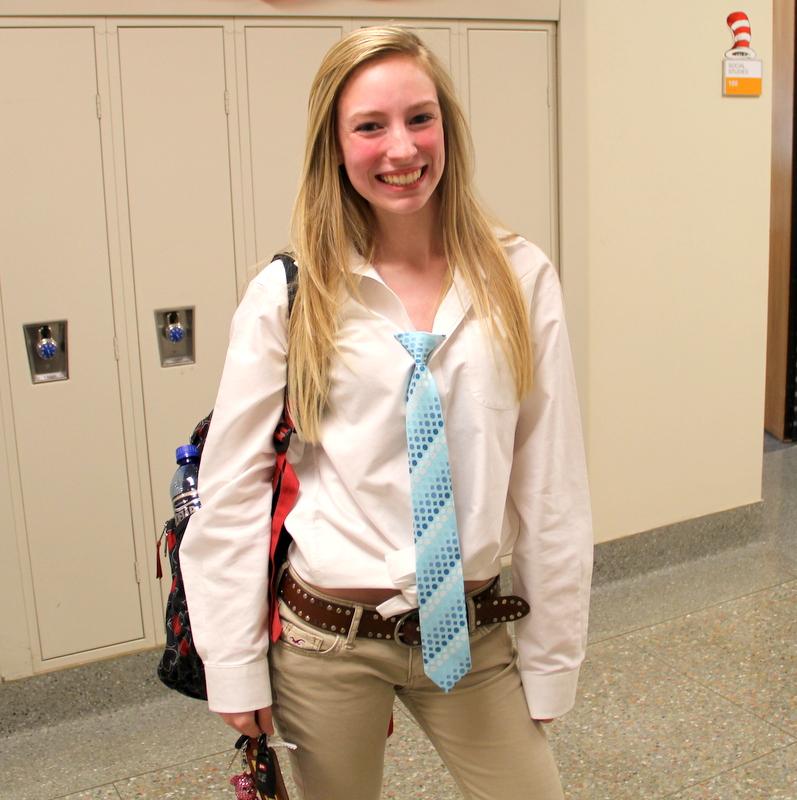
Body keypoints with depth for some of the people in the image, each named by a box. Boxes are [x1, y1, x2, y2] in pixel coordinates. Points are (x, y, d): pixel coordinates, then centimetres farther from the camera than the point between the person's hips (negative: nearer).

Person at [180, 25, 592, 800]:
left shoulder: (520, 279, -6)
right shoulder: (287, 294, -8)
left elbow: (550, 483, -2)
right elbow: (232, 488, -4)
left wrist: (551, 656, 2)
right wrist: (236, 665, -2)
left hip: (472, 635, 1)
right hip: (323, 640, -1)